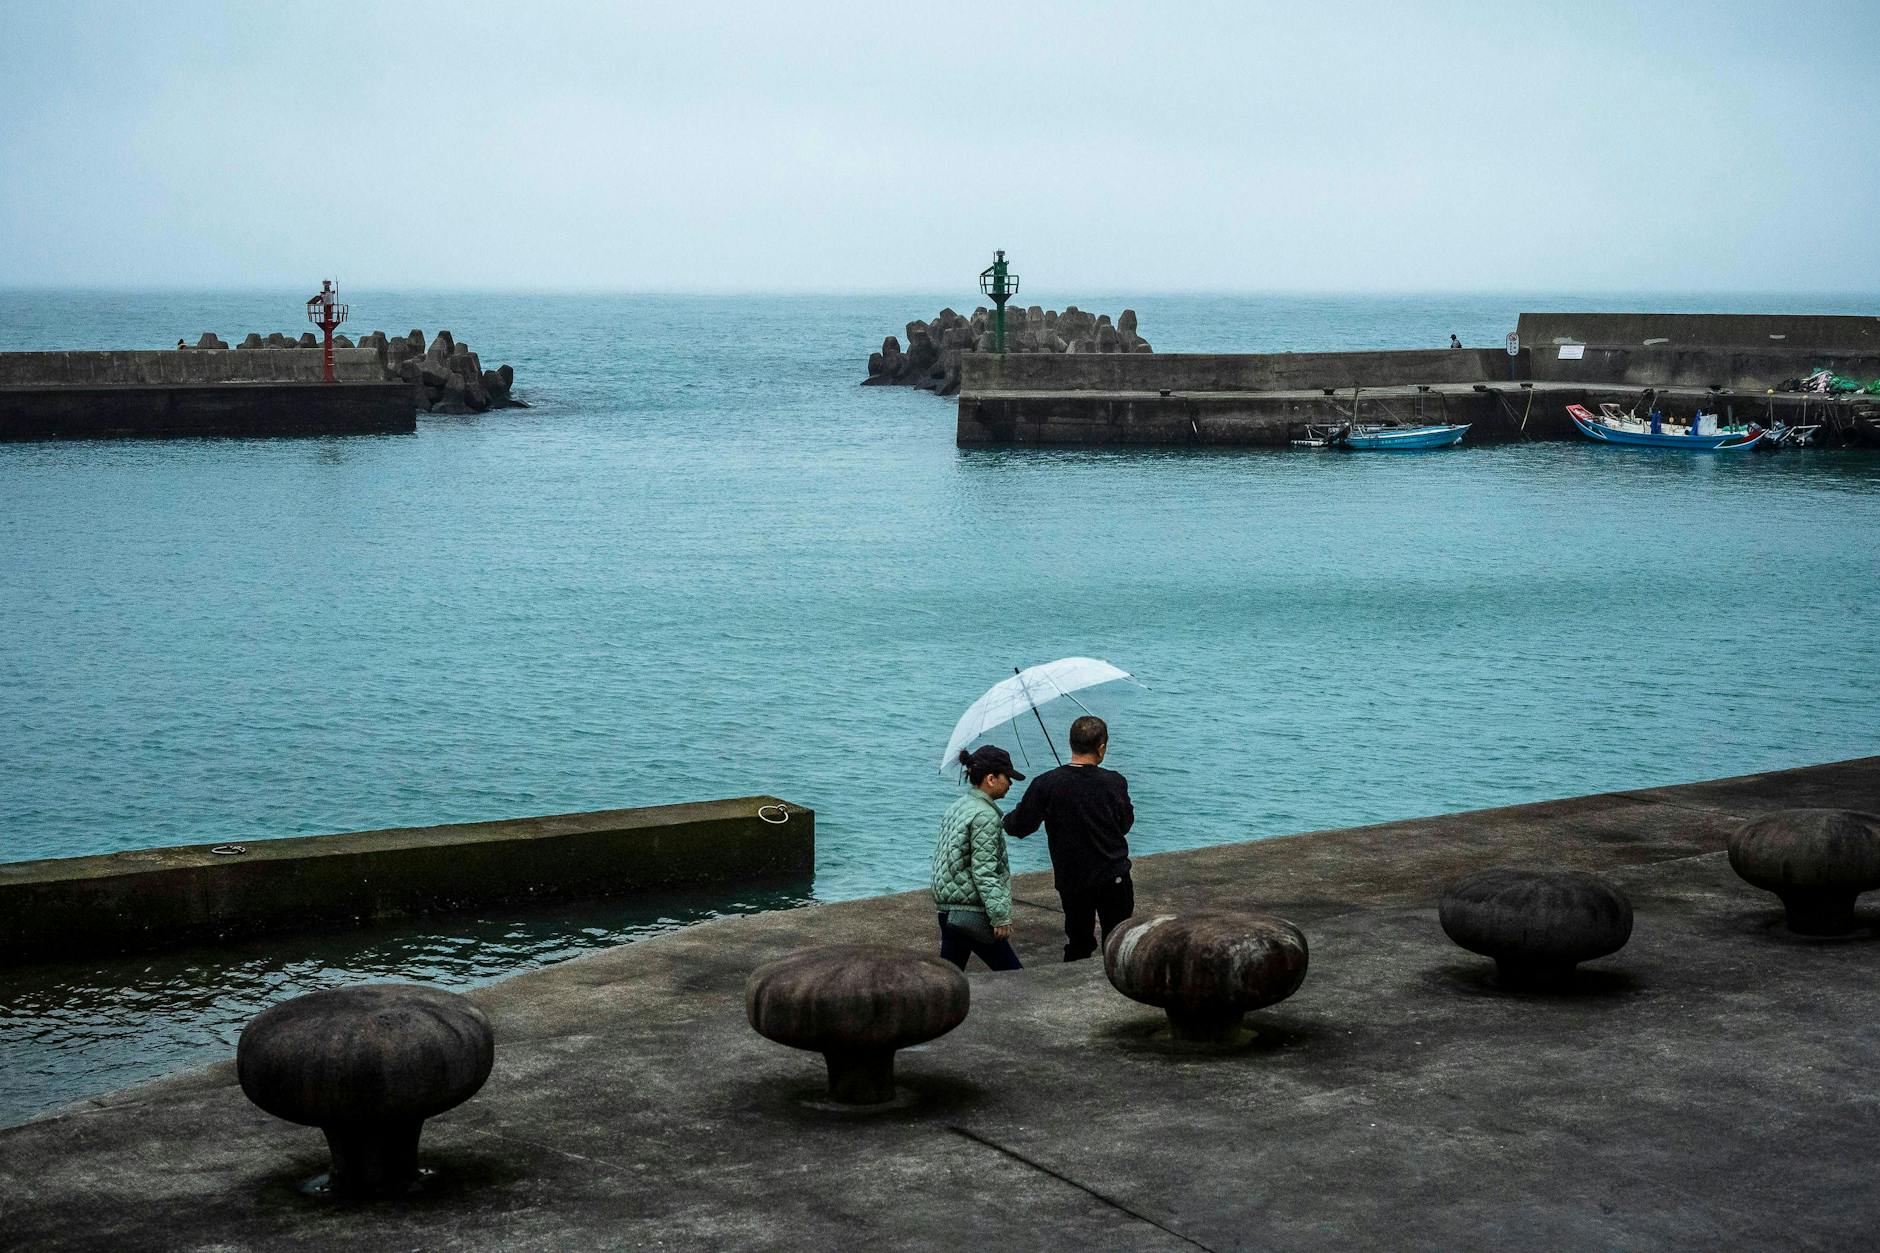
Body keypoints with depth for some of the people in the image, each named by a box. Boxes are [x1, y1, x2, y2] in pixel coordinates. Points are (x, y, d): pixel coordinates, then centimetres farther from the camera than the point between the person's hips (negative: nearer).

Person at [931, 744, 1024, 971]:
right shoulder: (985, 816, -15)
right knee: (1011, 973, 0)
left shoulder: (956, 808, 13)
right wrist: (1000, 916, -16)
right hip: (972, 913, -9)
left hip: (947, 908, 9)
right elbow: (984, 872, -19)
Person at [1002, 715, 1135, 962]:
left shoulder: (1046, 784, -14)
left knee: (1077, 946, 15)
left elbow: (1019, 828, -7)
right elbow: (1125, 824, 5)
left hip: (1072, 881, 1)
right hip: (1114, 880, -1)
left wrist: (1007, 820, 15)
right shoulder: (1115, 783, -11)